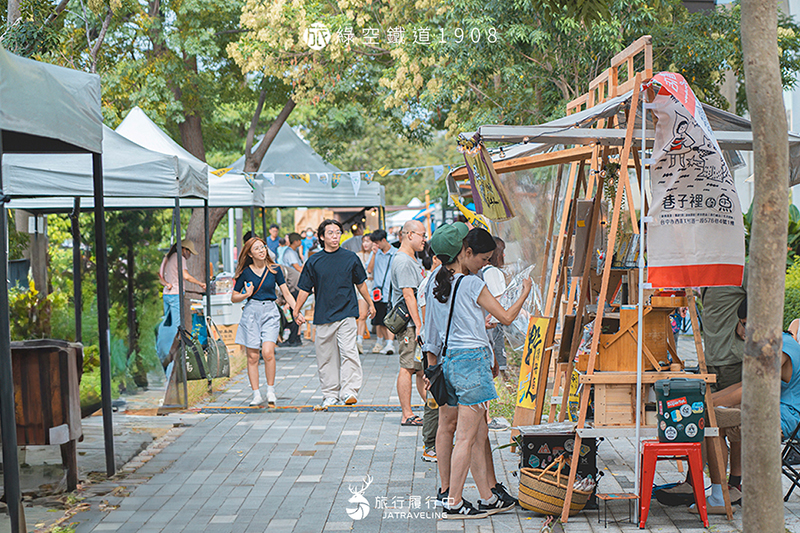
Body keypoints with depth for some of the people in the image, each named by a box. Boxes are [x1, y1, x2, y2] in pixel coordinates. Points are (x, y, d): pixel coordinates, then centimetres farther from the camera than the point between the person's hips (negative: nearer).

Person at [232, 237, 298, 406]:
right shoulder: (245, 273, 3)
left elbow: (286, 294, 8)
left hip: (270, 312, 0)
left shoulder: (274, 270, 6)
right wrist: (246, 295, -9)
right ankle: (256, 395, 8)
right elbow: (233, 298, 10)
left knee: (268, 352, -17)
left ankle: (271, 391, -1)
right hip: (251, 312, 0)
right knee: (252, 356, -1)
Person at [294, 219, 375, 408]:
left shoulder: (351, 258, 5)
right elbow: (305, 289, 10)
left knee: (349, 353, -13)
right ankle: (330, 394, 16)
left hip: (346, 313, -1)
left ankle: (349, 391, -12)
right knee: (325, 357, 6)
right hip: (323, 315, 2)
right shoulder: (314, 261, 5)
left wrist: (370, 304, 23)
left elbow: (360, 283, 17)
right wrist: (296, 311, 7)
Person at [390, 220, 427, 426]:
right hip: (409, 324, -10)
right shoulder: (403, 261, -14)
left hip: (417, 324, 10)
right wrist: (418, 325, -22)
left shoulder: (412, 260, 19)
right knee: (408, 368, -6)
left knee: (423, 368, 13)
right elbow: (408, 295, -20)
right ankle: (407, 415, -3)